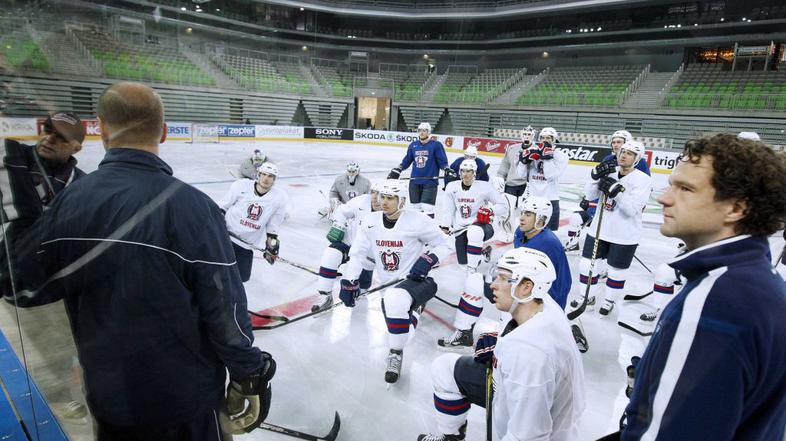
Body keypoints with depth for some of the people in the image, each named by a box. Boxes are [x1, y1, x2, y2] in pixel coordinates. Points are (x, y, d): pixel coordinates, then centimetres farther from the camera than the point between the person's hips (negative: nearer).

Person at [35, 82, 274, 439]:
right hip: (183, 397, -4)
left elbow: (48, 285, 4)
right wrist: (248, 375, -7)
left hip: (106, 393, 5)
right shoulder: (192, 208, -25)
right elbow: (225, 308, -21)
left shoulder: (69, 200, -9)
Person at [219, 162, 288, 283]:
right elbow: (222, 206, 1)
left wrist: (272, 245, 2)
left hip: (248, 244, 3)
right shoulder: (241, 186, -13)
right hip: (228, 235, -2)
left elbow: (272, 226, 2)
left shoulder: (280, 198, -9)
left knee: (243, 276, 9)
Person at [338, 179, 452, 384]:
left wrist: (428, 259, -21)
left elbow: (443, 245, -3)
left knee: (395, 299, -38)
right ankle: (415, 307, 39)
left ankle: (395, 354, -16)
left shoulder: (417, 220, -12)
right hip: (389, 286, 5)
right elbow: (358, 253, 5)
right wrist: (348, 282, -2)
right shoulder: (371, 221, 1)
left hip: (416, 281, -5)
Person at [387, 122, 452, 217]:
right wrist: (396, 171, 11)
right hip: (414, 181, 5)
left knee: (427, 208, -8)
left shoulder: (436, 145, -4)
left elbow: (442, 161, -3)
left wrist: (448, 171, -16)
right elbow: (406, 161, 15)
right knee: (415, 207, 13)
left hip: (430, 181, -5)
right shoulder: (413, 145, 9)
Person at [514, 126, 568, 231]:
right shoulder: (533, 153, 4)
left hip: (550, 199, -3)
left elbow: (551, 175, -19)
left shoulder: (561, 156, -4)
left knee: (550, 230, 4)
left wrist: (547, 157, -20)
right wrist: (524, 160, -11)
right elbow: (521, 175, 3)